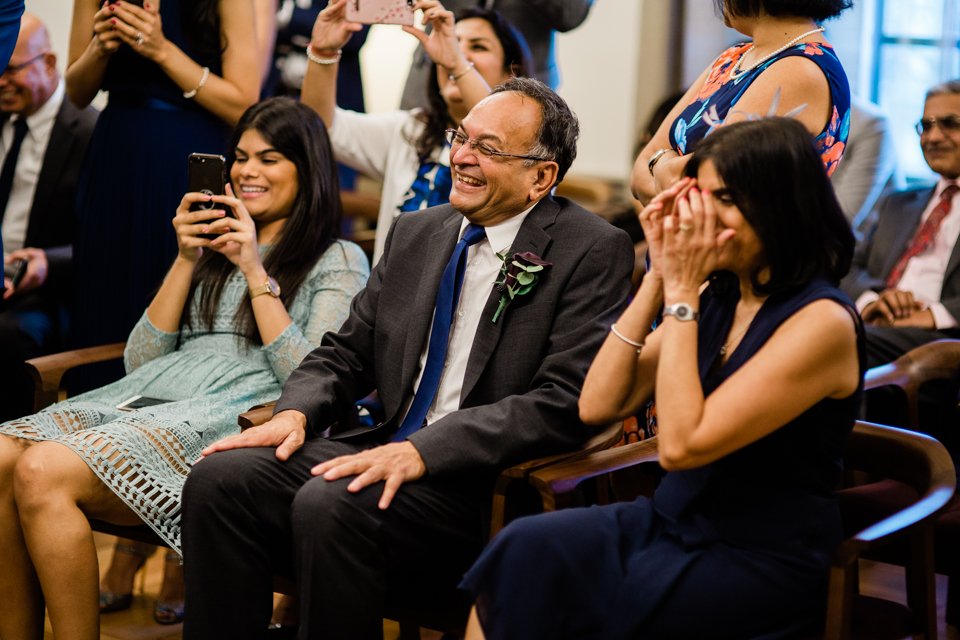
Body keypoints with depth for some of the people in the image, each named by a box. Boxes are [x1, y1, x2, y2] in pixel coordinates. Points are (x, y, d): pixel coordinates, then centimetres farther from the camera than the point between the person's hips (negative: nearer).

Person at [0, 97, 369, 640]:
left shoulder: (340, 261, 11)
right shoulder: (214, 243, 28)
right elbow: (142, 360, 17)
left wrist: (255, 270, -5)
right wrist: (187, 260, 8)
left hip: (234, 415, -6)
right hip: (146, 397, 6)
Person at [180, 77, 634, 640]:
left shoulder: (593, 251, -5)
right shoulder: (416, 233, 16)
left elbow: (563, 402, -15)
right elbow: (346, 352, 19)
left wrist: (422, 451, -23)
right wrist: (296, 412, -4)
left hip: (482, 484, -6)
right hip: (382, 450, 6)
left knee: (330, 505, -32)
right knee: (219, 477, -17)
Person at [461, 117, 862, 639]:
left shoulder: (822, 321, -15)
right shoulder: (718, 297, 6)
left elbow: (681, 444, -22)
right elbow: (597, 406, 1)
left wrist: (681, 293, -17)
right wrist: (659, 278, -3)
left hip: (757, 569, -7)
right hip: (674, 523, 7)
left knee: (532, 581, -20)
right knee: (525, 548, -18)